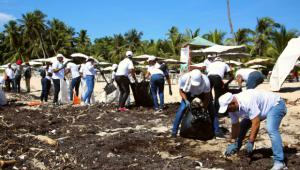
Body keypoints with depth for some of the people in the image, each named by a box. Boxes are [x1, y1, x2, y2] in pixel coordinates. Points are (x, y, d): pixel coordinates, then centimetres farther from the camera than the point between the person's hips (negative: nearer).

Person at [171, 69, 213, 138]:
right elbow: (181, 91, -18)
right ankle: (174, 131, -6)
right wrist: (186, 100, -32)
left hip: (202, 93, 0)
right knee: (182, 109, -15)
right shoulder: (184, 78, -36)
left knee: (211, 109, -10)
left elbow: (207, 96, -23)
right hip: (189, 93, 0)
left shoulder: (206, 81, -37)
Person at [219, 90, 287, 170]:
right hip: (262, 109, 9)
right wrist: (234, 144, -1)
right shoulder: (232, 107, -12)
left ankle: (279, 161, -28)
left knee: (271, 129, -30)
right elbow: (235, 126, -3)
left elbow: (256, 123, -35)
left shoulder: (247, 102, -38)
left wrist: (250, 142, -29)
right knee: (242, 126, 5)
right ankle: (236, 149, 24)